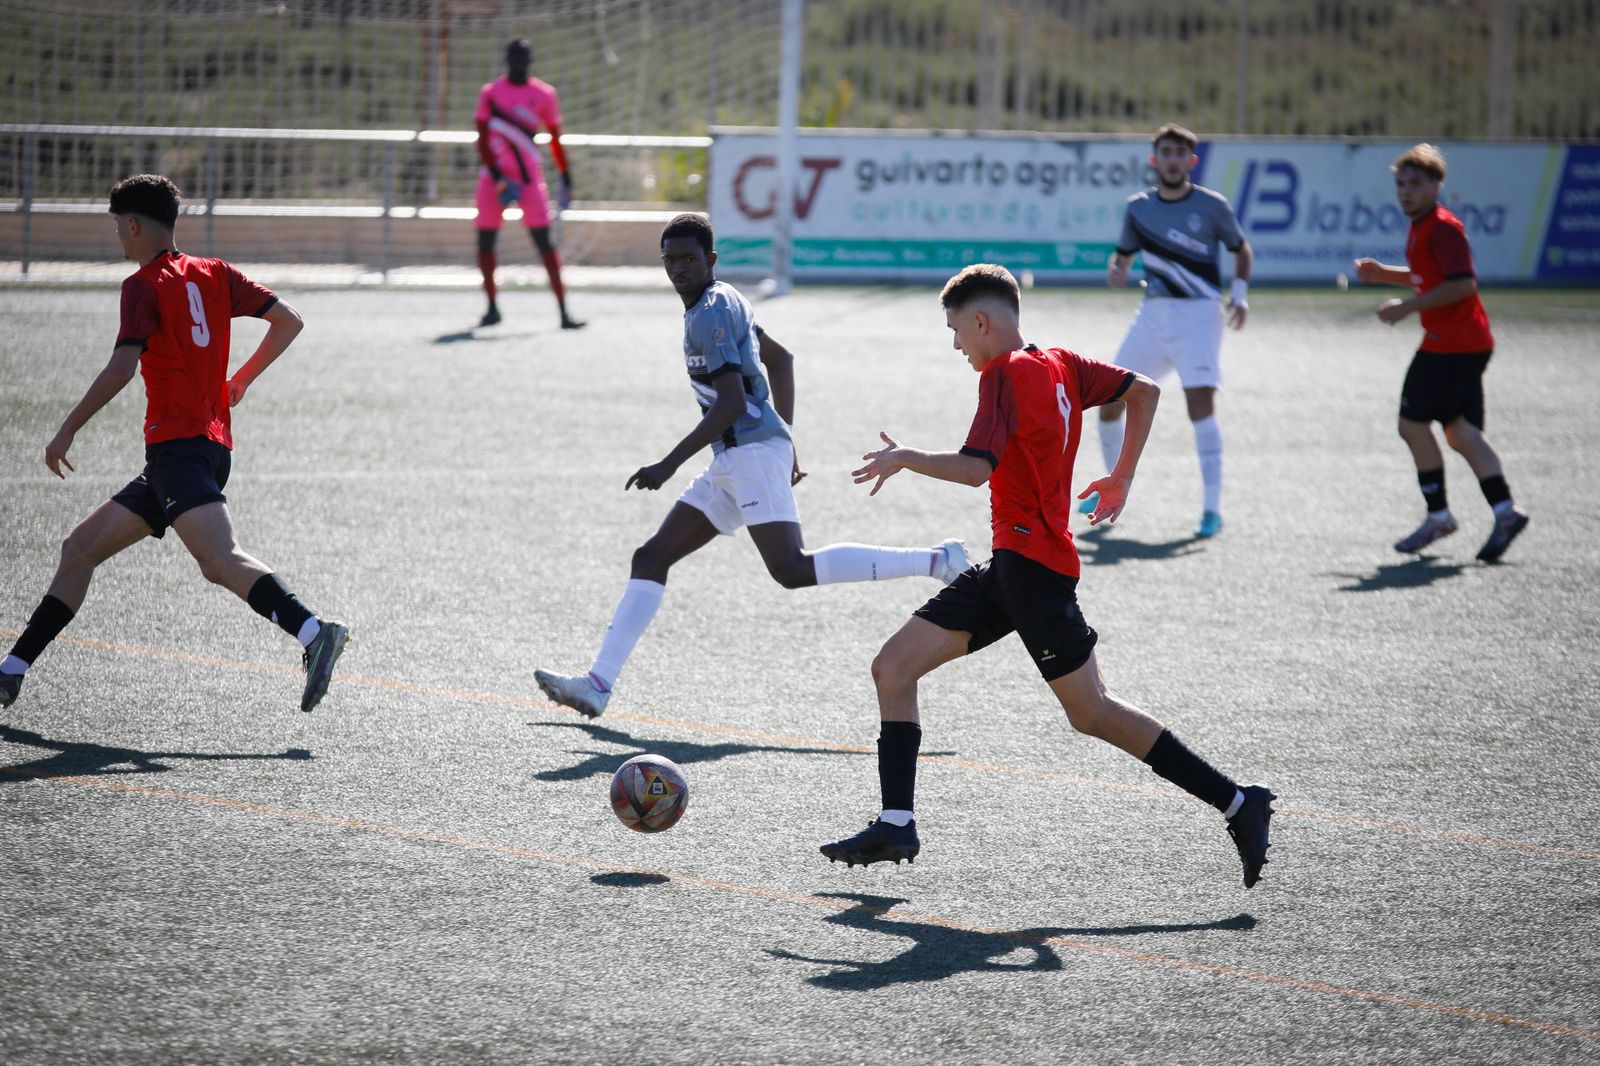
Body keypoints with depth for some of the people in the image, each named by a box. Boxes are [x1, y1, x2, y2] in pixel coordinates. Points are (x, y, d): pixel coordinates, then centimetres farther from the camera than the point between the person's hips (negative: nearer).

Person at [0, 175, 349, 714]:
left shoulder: (144, 286, -4)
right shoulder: (214, 274, 16)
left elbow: (122, 367, -16)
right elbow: (288, 321, 13)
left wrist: (67, 431, -10)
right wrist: (239, 382, 24)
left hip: (180, 445, -9)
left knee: (221, 560, -27)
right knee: (80, 549, 14)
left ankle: (313, 632, -46)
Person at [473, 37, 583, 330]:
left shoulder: (544, 95, 3)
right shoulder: (490, 93, 3)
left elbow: (555, 140, 9)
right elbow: (482, 140, -2)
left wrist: (566, 179, 6)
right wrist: (497, 176, -13)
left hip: (530, 178, -2)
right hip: (494, 175, 2)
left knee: (544, 242, -10)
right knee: (485, 241, 4)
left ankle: (563, 311, -14)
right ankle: (492, 307, 19)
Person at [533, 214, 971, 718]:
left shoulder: (711, 313, -11)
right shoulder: (724, 301, 19)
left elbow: (732, 403, -19)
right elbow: (780, 359, 29)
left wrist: (669, 465, -19)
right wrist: (784, 438, 29)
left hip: (753, 451, -10)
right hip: (732, 463, 10)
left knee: (794, 570, -21)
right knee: (651, 558, 5)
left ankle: (937, 561, -19)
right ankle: (598, 684, 2)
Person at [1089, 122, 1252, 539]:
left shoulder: (1212, 206, -3)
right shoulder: (1138, 207, 5)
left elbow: (1242, 250, 9)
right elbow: (1123, 255, 16)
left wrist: (1239, 294, -6)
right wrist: (1116, 270, -8)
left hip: (1198, 314, -4)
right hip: (1153, 315, 4)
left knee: (1200, 401, -21)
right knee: (1109, 403, 3)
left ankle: (1212, 507, -15)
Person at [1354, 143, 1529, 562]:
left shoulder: (1443, 227, -15)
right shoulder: (1420, 227, 16)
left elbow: (1463, 283, -24)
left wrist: (1408, 306, -21)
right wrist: (1383, 273, 18)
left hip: (1451, 345, -10)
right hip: (1467, 343, 10)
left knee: (1413, 422, -3)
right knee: (1460, 432, 6)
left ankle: (1438, 516, 3)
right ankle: (1505, 510, -5)